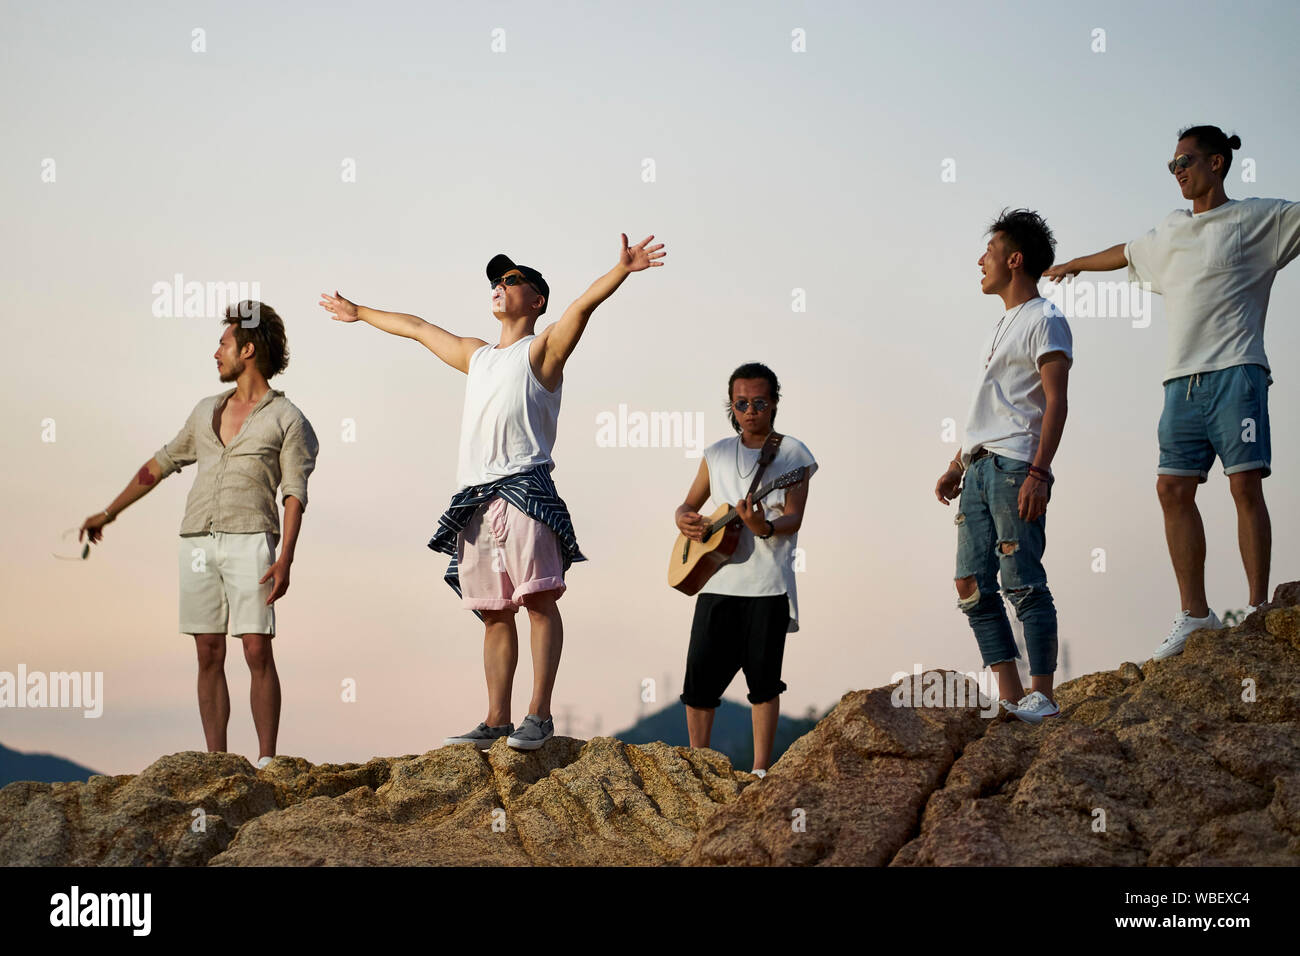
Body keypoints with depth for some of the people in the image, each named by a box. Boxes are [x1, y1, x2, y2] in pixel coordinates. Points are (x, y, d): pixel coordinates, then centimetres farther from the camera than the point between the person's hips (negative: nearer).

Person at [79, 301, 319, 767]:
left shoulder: (287, 419, 3)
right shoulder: (207, 411, 19)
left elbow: (294, 495, -4)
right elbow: (160, 464, 29)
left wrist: (286, 559, -16)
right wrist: (109, 512, 32)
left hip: (249, 540, -5)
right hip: (198, 541, 5)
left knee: (257, 651, -11)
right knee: (209, 655, 2)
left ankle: (266, 761, -7)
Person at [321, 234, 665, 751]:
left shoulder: (541, 350, 6)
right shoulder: (475, 355, 26)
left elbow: (583, 305, -11)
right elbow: (416, 328, 38)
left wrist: (622, 269, -27)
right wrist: (359, 313, 48)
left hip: (524, 489, -7)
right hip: (475, 499, 7)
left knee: (539, 598, -14)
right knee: (494, 612, 7)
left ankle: (539, 714, -16)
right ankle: (497, 721, 8)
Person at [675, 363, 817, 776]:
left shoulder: (792, 454, 2)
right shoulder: (716, 454, 15)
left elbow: (794, 518, -8)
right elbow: (687, 505, 22)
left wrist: (764, 527, -29)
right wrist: (684, 520, -2)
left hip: (769, 585, -3)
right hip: (717, 579, 3)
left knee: (763, 677, 0)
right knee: (700, 672, -1)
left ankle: (760, 771, 8)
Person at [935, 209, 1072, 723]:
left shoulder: (1045, 321, -5)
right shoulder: (1004, 325, 23)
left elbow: (1055, 403, -13)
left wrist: (1038, 473, -22)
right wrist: (957, 465, 23)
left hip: (1016, 468, -9)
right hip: (979, 468, 9)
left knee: (1023, 581, -10)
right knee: (972, 584, 3)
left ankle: (1043, 695, -6)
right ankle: (1010, 697, 5)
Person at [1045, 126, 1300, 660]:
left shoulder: (1256, 219, 5)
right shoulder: (1169, 233, 23)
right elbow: (1124, 253, 41)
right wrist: (1076, 264, 55)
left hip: (1235, 372, -6)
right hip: (1182, 379, 6)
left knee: (1245, 485, -11)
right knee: (1173, 490, -2)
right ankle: (1194, 613, 2)